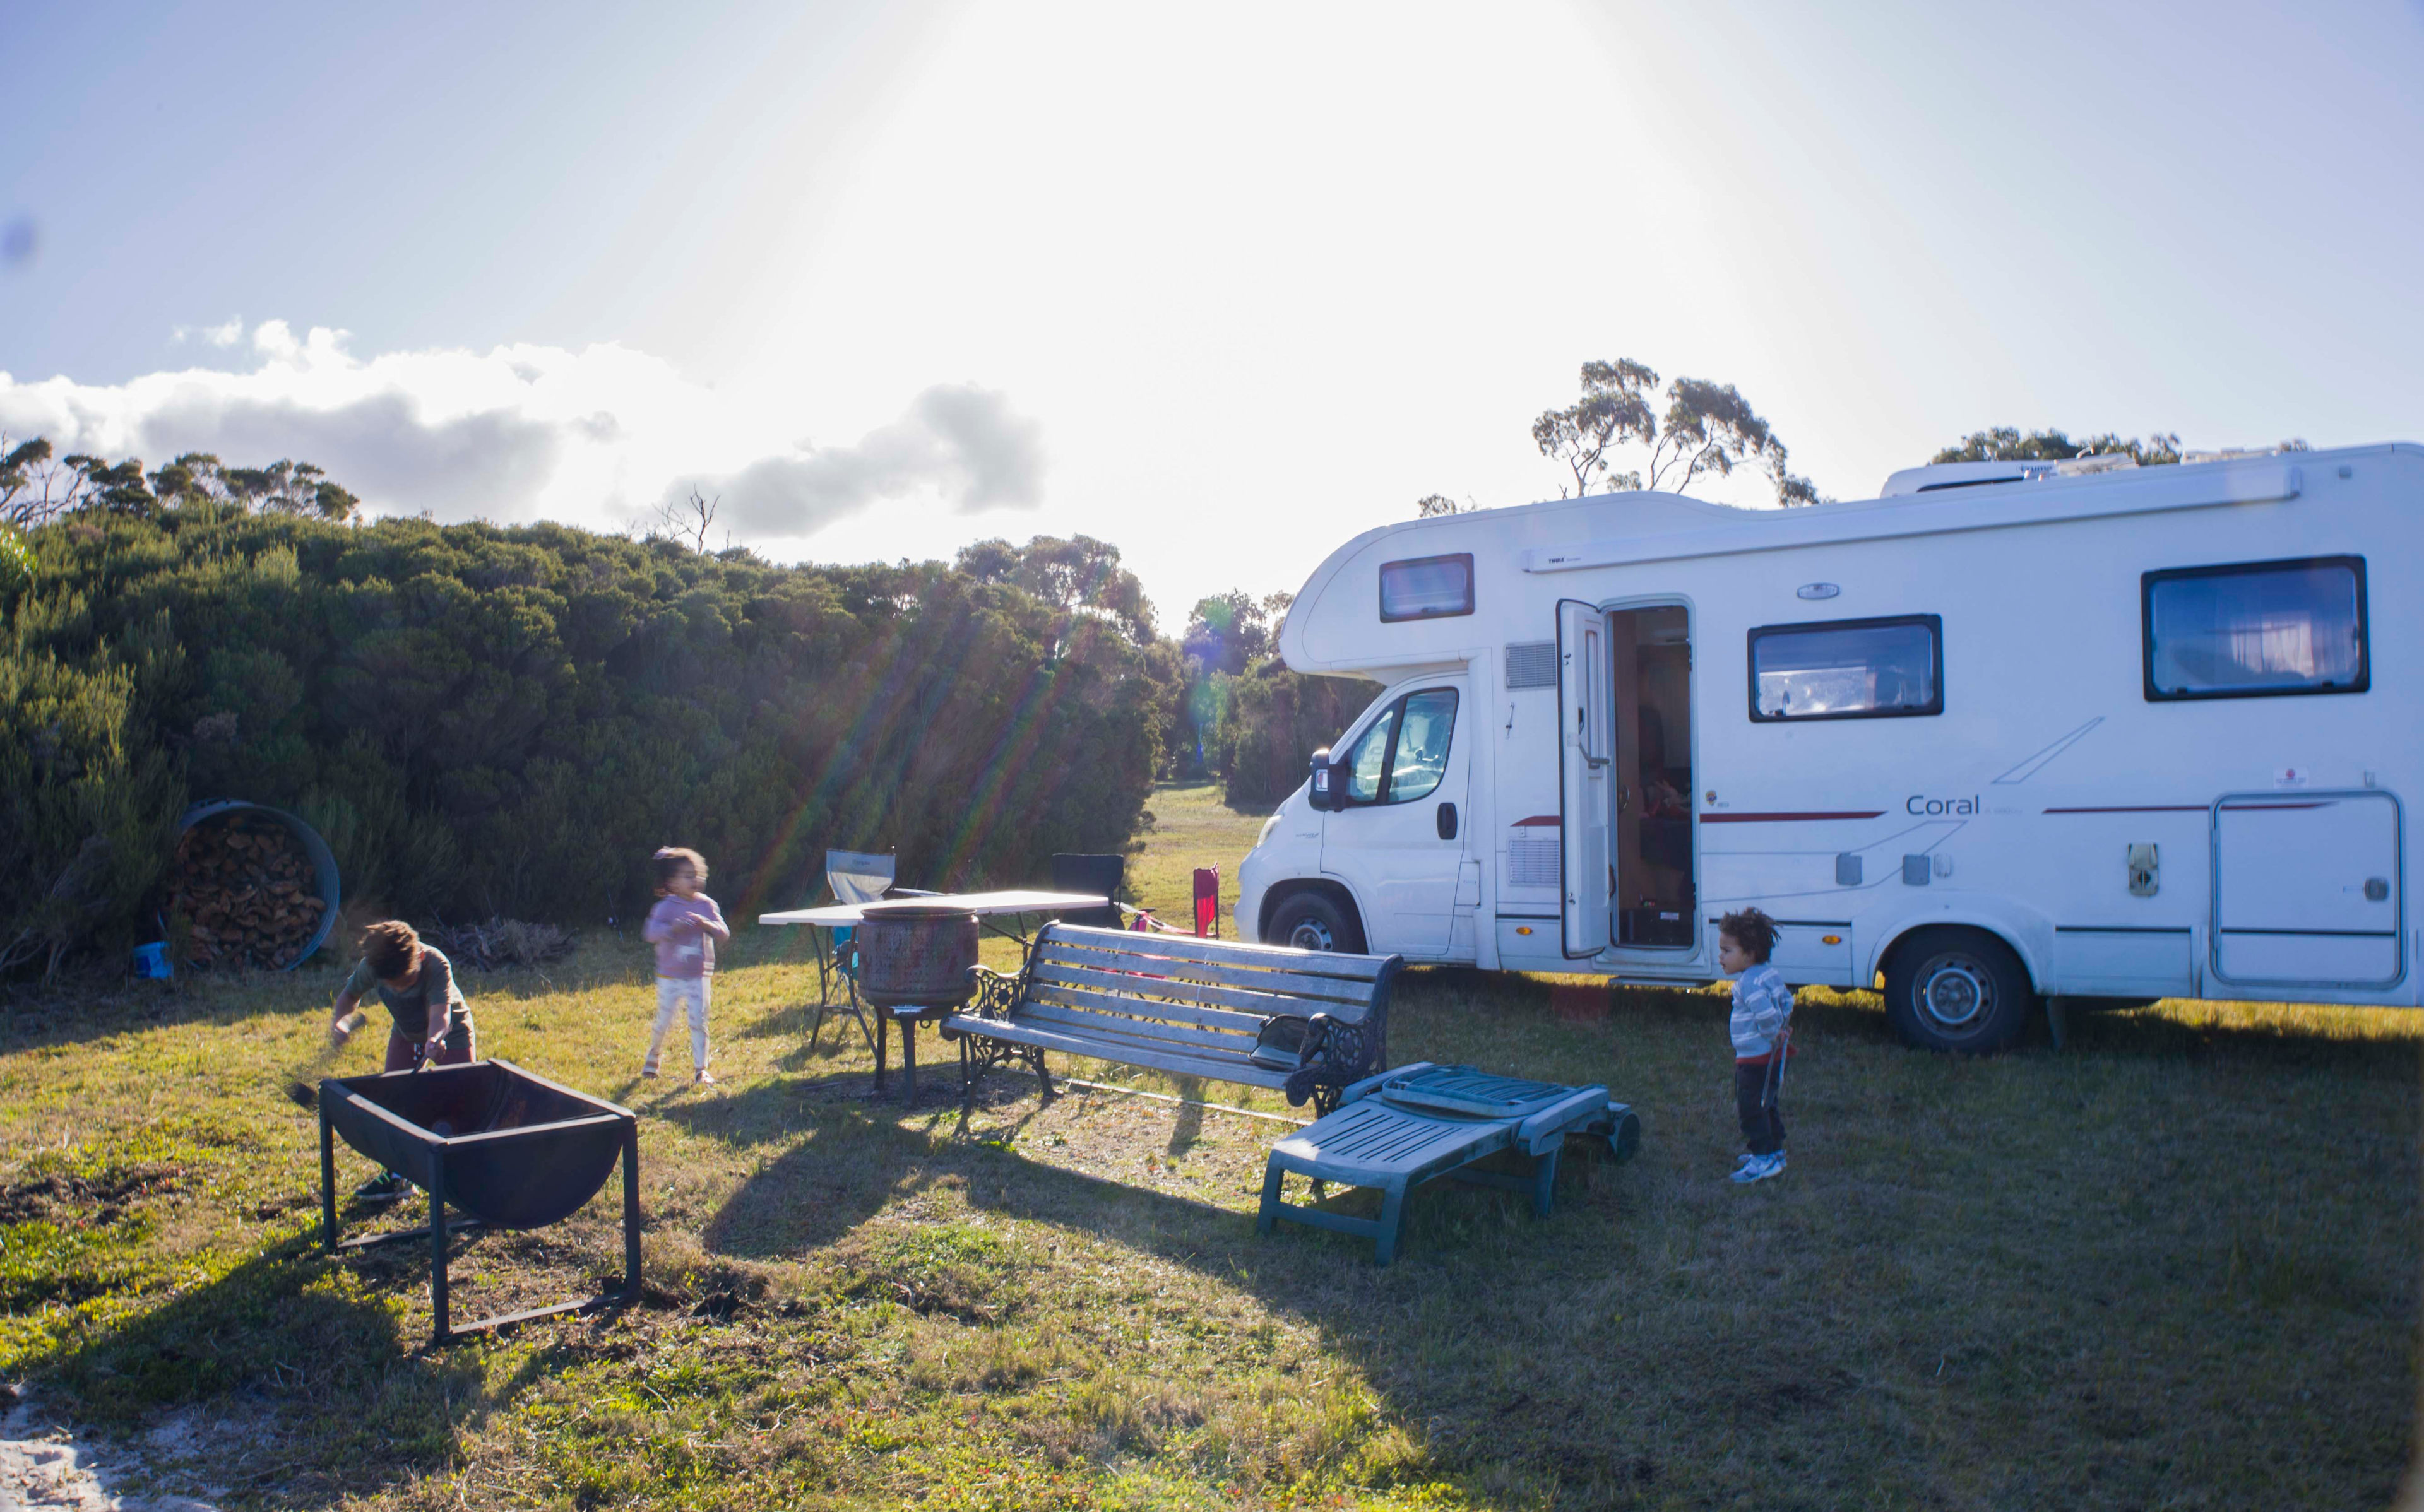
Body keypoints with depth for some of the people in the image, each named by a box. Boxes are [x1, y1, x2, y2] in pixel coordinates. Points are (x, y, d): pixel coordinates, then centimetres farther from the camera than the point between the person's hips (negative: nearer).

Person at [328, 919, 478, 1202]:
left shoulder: (436, 964, -38)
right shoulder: (371, 967, -26)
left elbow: (440, 1015, -47)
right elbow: (350, 994, -5)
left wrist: (435, 1040, -69)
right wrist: (339, 1021, -26)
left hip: (450, 1031, -4)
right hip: (406, 1033, 4)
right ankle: (397, 1174, 14)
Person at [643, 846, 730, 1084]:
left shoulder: (707, 905, 0)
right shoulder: (666, 907, -7)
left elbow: (724, 933, -5)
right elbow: (650, 934, -17)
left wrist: (706, 924, -24)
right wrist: (672, 927, -34)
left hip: (698, 977, 1)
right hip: (670, 977, -1)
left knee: (698, 1023, -2)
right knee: (664, 1022, 8)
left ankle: (700, 1068, 6)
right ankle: (652, 1058, 34)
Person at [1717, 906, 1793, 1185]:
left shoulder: (1748, 983, -23)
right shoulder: (1770, 974, 8)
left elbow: (1766, 1013, -33)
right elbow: (1787, 1001, 17)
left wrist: (1773, 1033, -17)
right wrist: (1782, 1028, 15)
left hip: (1755, 1059, -10)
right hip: (1773, 1056, 10)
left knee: (1751, 1108, -2)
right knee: (1766, 1106, 21)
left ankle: (1764, 1159, 2)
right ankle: (1774, 1151, 31)